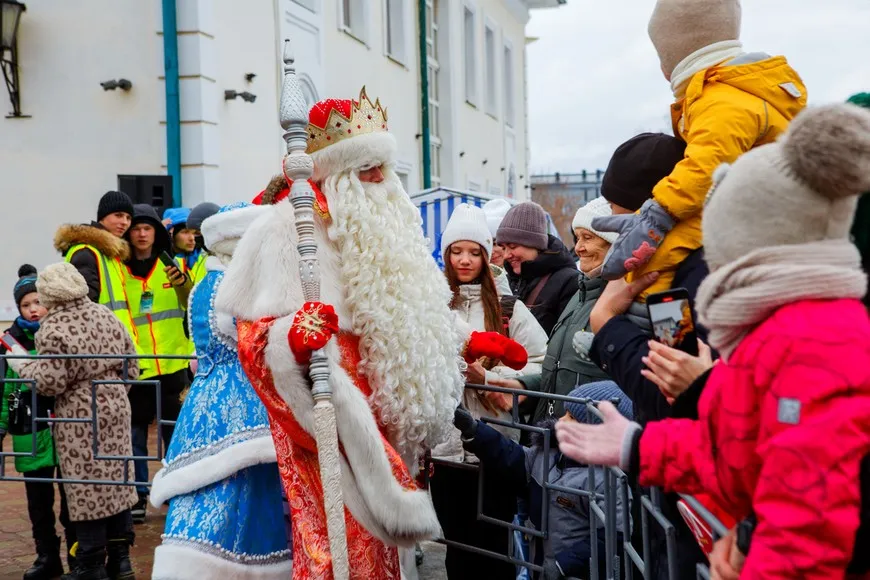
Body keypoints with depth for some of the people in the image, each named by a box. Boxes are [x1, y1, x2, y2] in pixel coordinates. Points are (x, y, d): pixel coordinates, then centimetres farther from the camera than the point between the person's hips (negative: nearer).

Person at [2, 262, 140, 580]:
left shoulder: (54, 329, -14)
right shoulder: (105, 315, 6)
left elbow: (50, 383, -16)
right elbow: (131, 368, 9)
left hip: (80, 419, -7)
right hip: (116, 410, 7)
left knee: (86, 489, 2)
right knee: (115, 481, 13)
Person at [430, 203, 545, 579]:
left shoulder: (508, 308, 3)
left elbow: (541, 363, -5)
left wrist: (487, 378, -14)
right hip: (444, 444, 1)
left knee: (495, 546, 8)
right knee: (457, 544, 12)